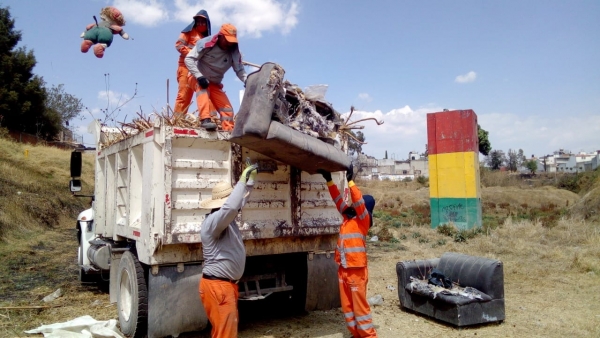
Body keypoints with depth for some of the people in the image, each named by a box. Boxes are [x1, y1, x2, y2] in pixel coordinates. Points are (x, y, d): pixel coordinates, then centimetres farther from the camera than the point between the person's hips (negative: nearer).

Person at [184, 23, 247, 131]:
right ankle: (205, 119, -49)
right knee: (203, 89, -38)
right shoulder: (206, 43, -23)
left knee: (227, 109, -4)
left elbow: (239, 69, -7)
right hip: (197, 78, -5)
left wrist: (247, 80, -29)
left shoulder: (234, 52, -8)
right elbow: (189, 59, -22)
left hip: (215, 84, 5)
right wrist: (199, 76, -33)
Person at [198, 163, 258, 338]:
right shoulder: (213, 222, -20)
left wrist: (250, 178, 20)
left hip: (228, 284, 10)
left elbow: (239, 201, 25)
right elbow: (230, 207, -40)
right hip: (217, 287, -10)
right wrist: (242, 180, -31)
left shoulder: (226, 218, 9)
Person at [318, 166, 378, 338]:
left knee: (360, 305, -1)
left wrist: (350, 181, -25)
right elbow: (338, 199, 13)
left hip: (356, 269, -7)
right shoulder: (348, 217, 11)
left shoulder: (363, 219, -6)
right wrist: (329, 180, 8)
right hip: (343, 269, 7)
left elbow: (359, 202, -21)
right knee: (347, 305, 13)